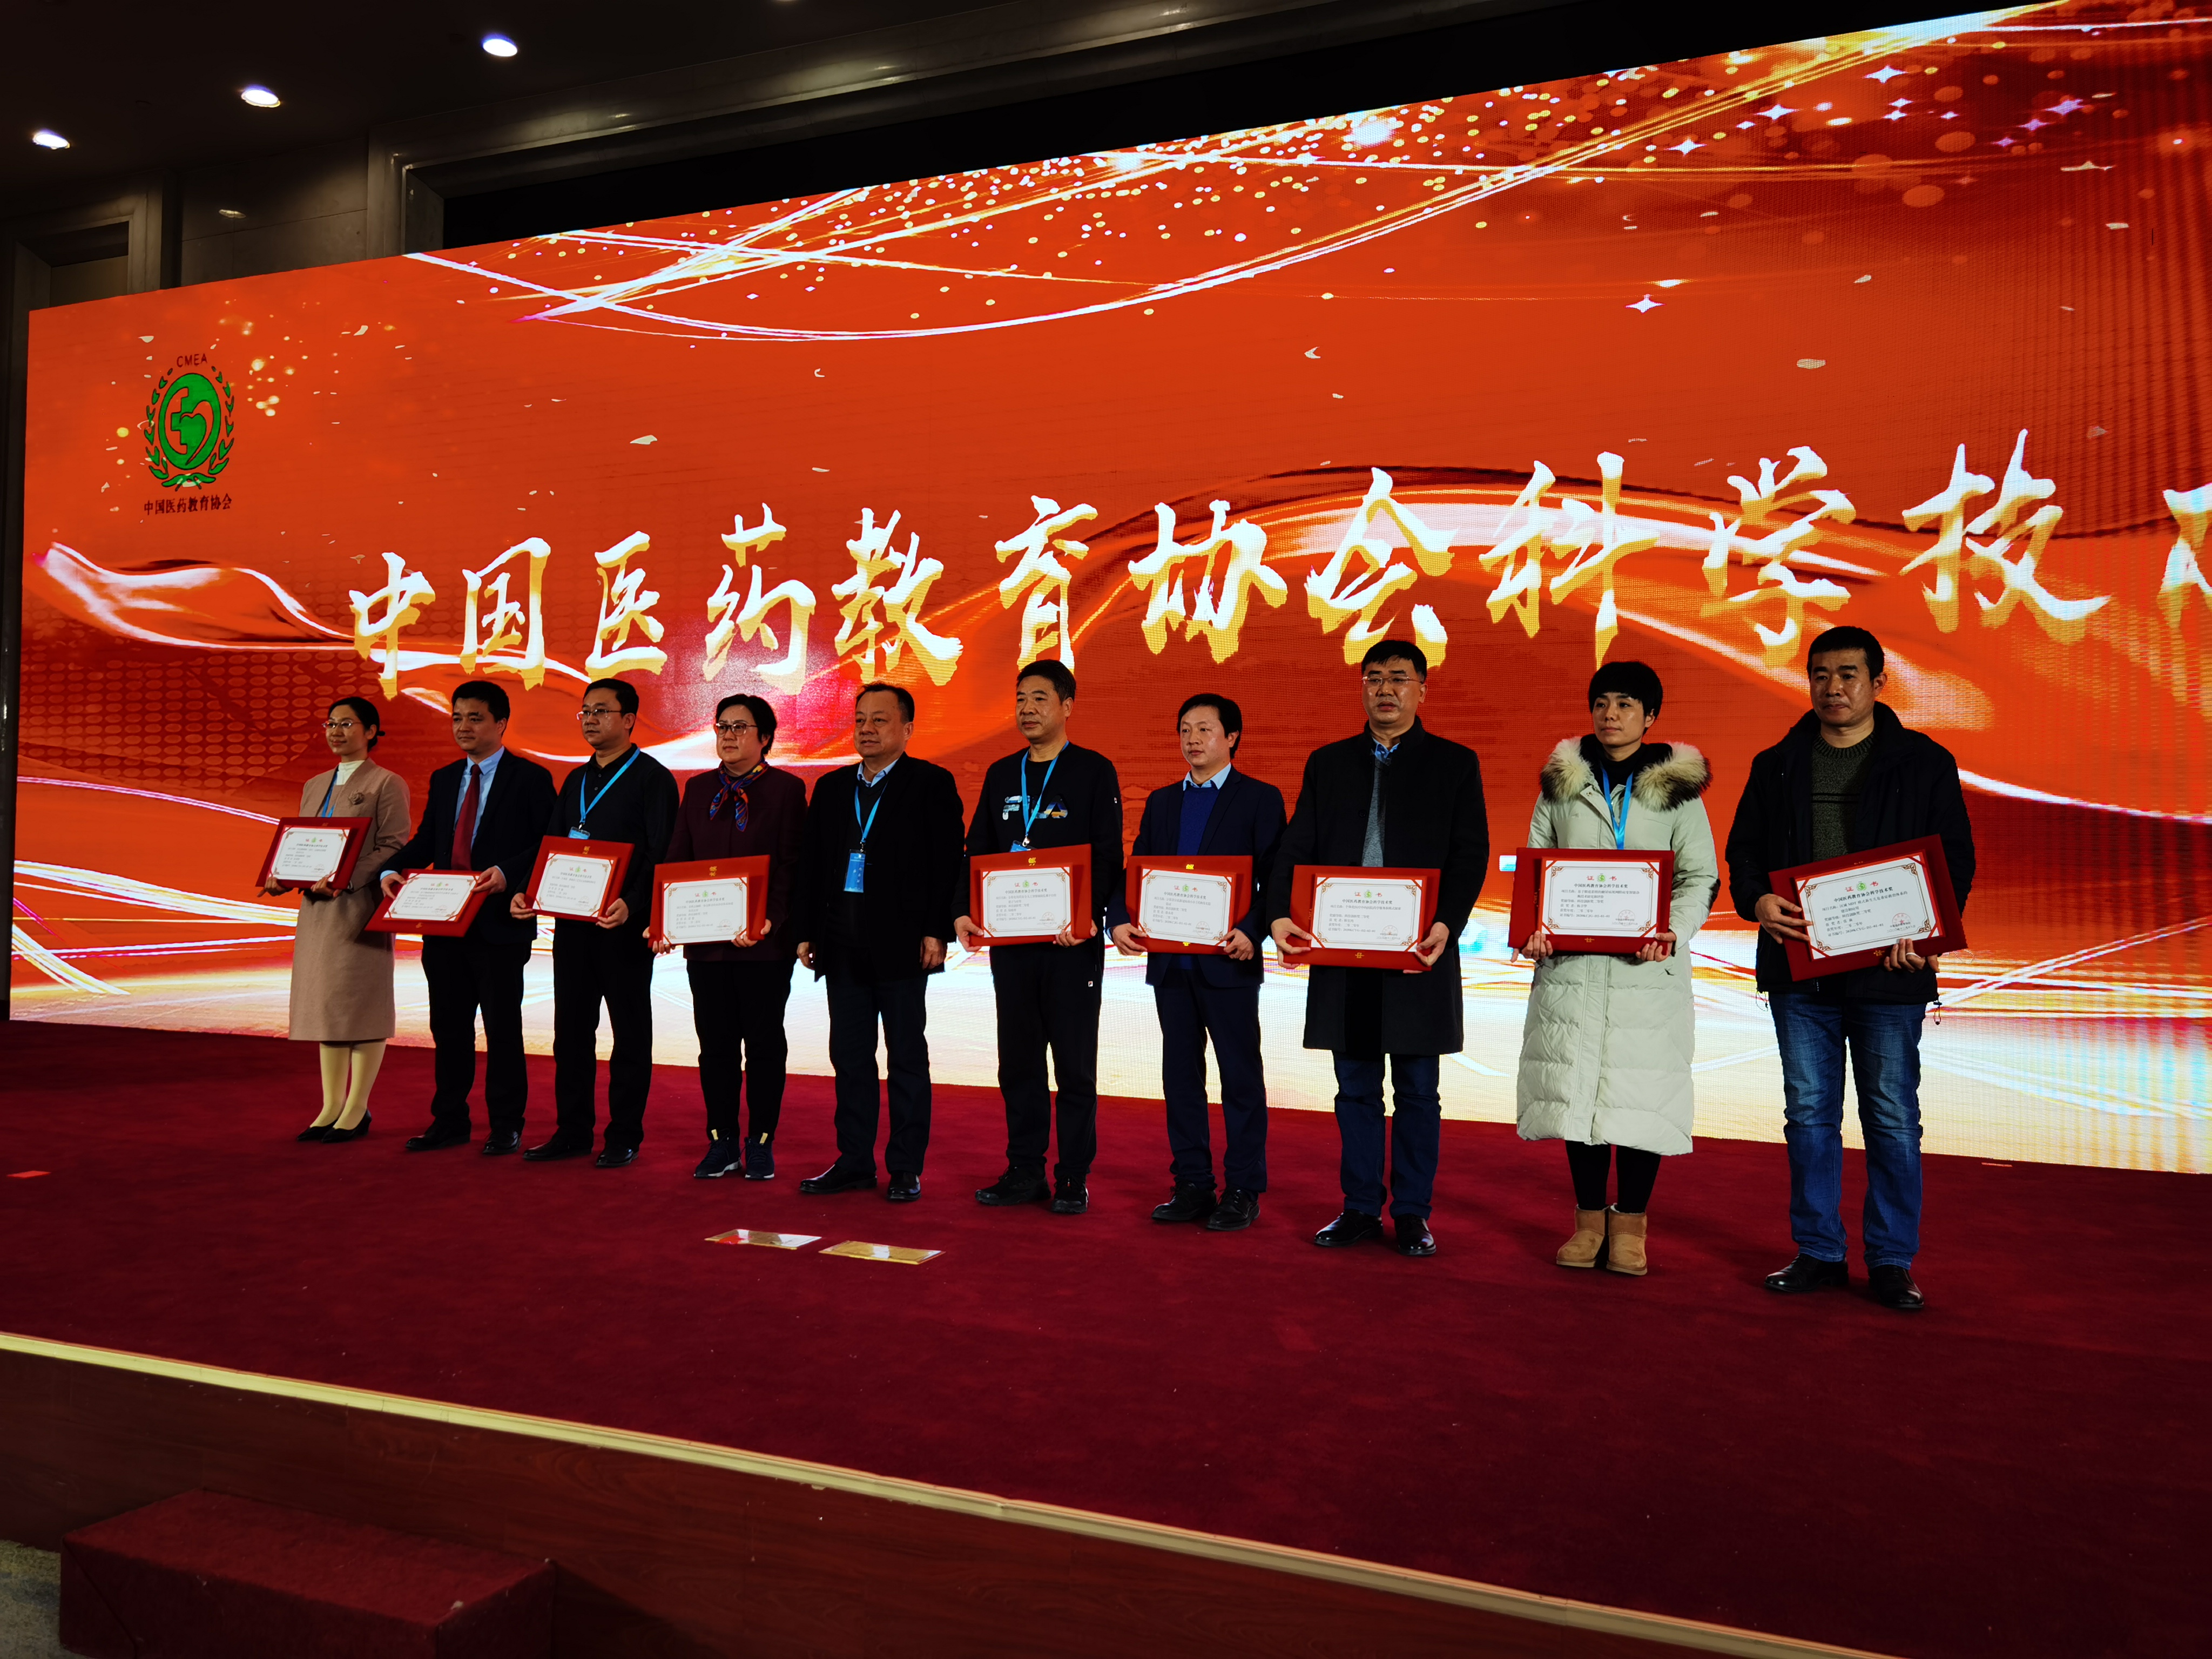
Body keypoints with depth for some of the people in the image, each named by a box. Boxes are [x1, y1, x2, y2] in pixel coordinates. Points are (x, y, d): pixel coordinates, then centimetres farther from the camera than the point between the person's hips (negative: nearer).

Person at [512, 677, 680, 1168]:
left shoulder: (652, 778, -6)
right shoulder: (576, 780, 16)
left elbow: (661, 854, -13)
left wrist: (632, 905, -27)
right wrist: (528, 892, -1)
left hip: (624, 925, -7)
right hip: (571, 921, 7)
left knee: (630, 1033, 3)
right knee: (571, 1031, 11)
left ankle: (624, 1137, 11)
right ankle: (572, 1132, 22)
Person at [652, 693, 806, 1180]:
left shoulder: (786, 789, -2)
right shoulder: (698, 789, 12)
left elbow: (791, 866, -8)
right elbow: (676, 860, 10)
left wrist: (771, 921, -21)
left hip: (765, 941, -4)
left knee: (764, 1043, 4)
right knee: (715, 1044, 9)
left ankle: (761, 1144, 16)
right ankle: (722, 1142, 20)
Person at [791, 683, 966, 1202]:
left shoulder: (931, 784, -2)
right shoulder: (831, 788, 14)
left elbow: (950, 862, -8)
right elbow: (811, 863, 15)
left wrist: (937, 931, -14)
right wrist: (806, 931, 9)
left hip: (901, 945, -5)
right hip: (843, 946, 5)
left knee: (907, 1058, 4)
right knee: (849, 1057, 11)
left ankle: (906, 1169, 12)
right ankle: (854, 1163, 21)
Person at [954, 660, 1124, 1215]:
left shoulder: (1094, 771, -1)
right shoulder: (1001, 774, 14)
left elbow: (1108, 856, -8)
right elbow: (978, 851, 12)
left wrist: (1088, 917, -21)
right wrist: (964, 913, -3)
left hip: (1071, 940, -5)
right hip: (1009, 940, 5)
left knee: (1074, 1063, 2)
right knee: (1017, 1061, 10)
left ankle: (1074, 1178, 11)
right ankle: (1025, 1173, 20)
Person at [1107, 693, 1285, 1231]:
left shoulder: (1260, 799, -1)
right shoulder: (1161, 802, 14)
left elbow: (1275, 878, -7)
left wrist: (1253, 931, -22)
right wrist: (1120, 921, -8)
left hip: (1228, 962, -5)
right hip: (1170, 961, 5)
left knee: (1240, 1076, 2)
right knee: (1180, 1075, 10)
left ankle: (1242, 1191, 11)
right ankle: (1191, 1184, 20)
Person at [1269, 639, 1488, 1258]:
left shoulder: (1455, 763, 4)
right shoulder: (1328, 763, 12)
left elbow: (1471, 854, -3)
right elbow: (1297, 849, 6)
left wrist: (1446, 924, -18)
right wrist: (1281, 914, -11)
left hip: (1418, 952, -2)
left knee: (1417, 1091, 7)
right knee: (1355, 1090, 11)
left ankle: (1412, 1214, 18)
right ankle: (1360, 1209, 22)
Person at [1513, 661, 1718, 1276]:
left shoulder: (1676, 787, 7)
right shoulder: (1561, 783, 11)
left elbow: (1701, 876, 4)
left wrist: (1672, 931, -14)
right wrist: (1534, 927, -7)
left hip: (1647, 967, -1)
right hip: (1571, 962, 1)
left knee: (1640, 1091, 0)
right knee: (1576, 1087, 3)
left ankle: (1630, 1225, 14)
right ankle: (1589, 1220, 17)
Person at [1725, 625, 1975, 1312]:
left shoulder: (1924, 763, 4)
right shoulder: (1777, 766, 11)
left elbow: (1956, 862, 2)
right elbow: (1743, 851, 12)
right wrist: (1756, 901, -10)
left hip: (1889, 972, -2)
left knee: (1892, 1120, 4)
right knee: (1809, 1114, 8)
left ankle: (1891, 1262, 15)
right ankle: (1819, 1252, 20)